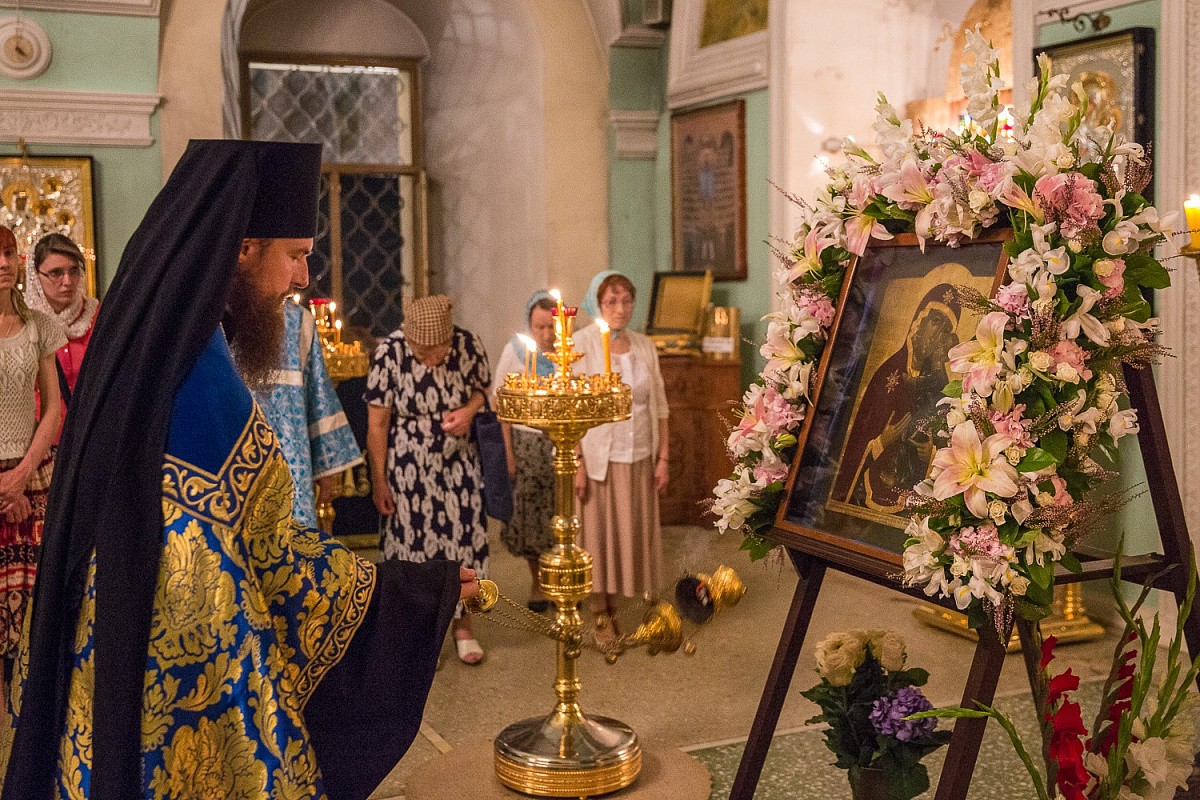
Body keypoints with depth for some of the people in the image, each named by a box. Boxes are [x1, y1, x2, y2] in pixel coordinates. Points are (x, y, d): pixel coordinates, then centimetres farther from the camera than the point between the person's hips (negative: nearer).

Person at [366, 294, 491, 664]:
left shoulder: (469, 345, -14)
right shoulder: (389, 353, -19)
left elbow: (483, 388, 6)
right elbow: (377, 422, -11)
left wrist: (470, 409, -18)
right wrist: (379, 480, -8)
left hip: (458, 463, 2)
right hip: (409, 467, -2)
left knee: (463, 535, 6)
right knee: (413, 539, 5)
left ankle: (462, 621, 26)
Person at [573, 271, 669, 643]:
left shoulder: (645, 347, 8)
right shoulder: (581, 345, -6)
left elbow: (659, 406, 11)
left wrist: (663, 457, 6)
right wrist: (576, 464, -14)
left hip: (639, 459, 4)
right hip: (598, 459, -4)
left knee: (635, 534, 6)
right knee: (598, 533, 2)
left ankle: (615, 607, 19)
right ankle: (601, 615, 16)